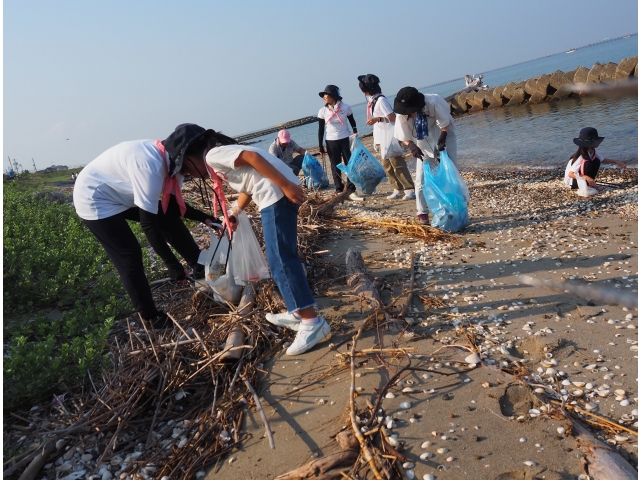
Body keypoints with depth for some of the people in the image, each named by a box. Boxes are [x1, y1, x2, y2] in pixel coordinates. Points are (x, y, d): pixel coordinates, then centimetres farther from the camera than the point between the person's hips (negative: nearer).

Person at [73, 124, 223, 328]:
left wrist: (206, 218, -9)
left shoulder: (169, 158, -9)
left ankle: (201, 268, 16)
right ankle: (151, 317, 3)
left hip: (122, 194, 9)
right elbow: (149, 222, -33)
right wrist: (171, 263, -28)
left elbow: (173, 204, 3)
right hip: (94, 199, -9)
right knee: (129, 256, -9)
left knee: (170, 218, 5)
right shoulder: (150, 165, -36)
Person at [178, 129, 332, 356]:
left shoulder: (212, 156, -4)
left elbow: (253, 157, -17)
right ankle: (297, 313, 23)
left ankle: (312, 322, -8)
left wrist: (286, 185, -21)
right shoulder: (218, 158, 24)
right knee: (282, 256, 16)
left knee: (280, 259, -10)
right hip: (276, 194, 10)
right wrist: (234, 213, 25)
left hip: (276, 194, -10)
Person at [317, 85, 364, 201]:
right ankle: (339, 192, 11)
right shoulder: (323, 111, -3)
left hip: (345, 140, 0)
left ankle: (351, 191, 2)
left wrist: (355, 133, -4)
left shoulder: (345, 107, -5)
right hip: (331, 142, 0)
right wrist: (320, 146, -2)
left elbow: (352, 122, 10)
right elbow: (320, 129, 2)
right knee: (336, 168, 4)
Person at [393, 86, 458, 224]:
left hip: (443, 137, -1)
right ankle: (422, 213, 7)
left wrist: (442, 138, -32)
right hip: (424, 144, 2)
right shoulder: (401, 114, -27)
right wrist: (412, 147, -32)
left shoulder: (433, 102, -34)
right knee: (421, 178, -3)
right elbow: (404, 137, -15)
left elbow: (445, 123, -20)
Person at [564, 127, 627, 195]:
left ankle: (590, 184, 0)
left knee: (596, 161, -5)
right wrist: (586, 177, -42)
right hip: (572, 180, -8)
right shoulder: (581, 157, -31)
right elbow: (570, 174, -34)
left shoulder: (592, 152, -7)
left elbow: (603, 160, 10)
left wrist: (616, 162, 1)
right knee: (588, 164, -27)